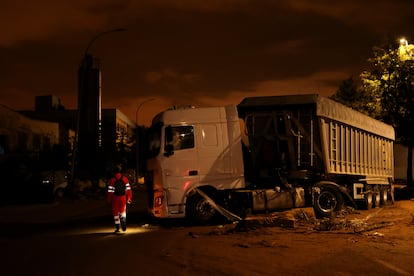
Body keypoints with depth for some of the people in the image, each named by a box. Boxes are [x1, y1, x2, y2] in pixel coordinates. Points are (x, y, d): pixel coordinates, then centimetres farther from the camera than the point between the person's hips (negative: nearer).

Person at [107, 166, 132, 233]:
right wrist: (129, 198, 7)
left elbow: (110, 191, -7)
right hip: (123, 198, 2)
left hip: (115, 198, -2)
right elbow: (128, 189, -1)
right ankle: (124, 225, -6)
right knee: (123, 211, 18)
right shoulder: (125, 179, -1)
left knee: (116, 213, 10)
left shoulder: (112, 180, -8)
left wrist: (109, 200, 3)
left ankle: (117, 228, 10)